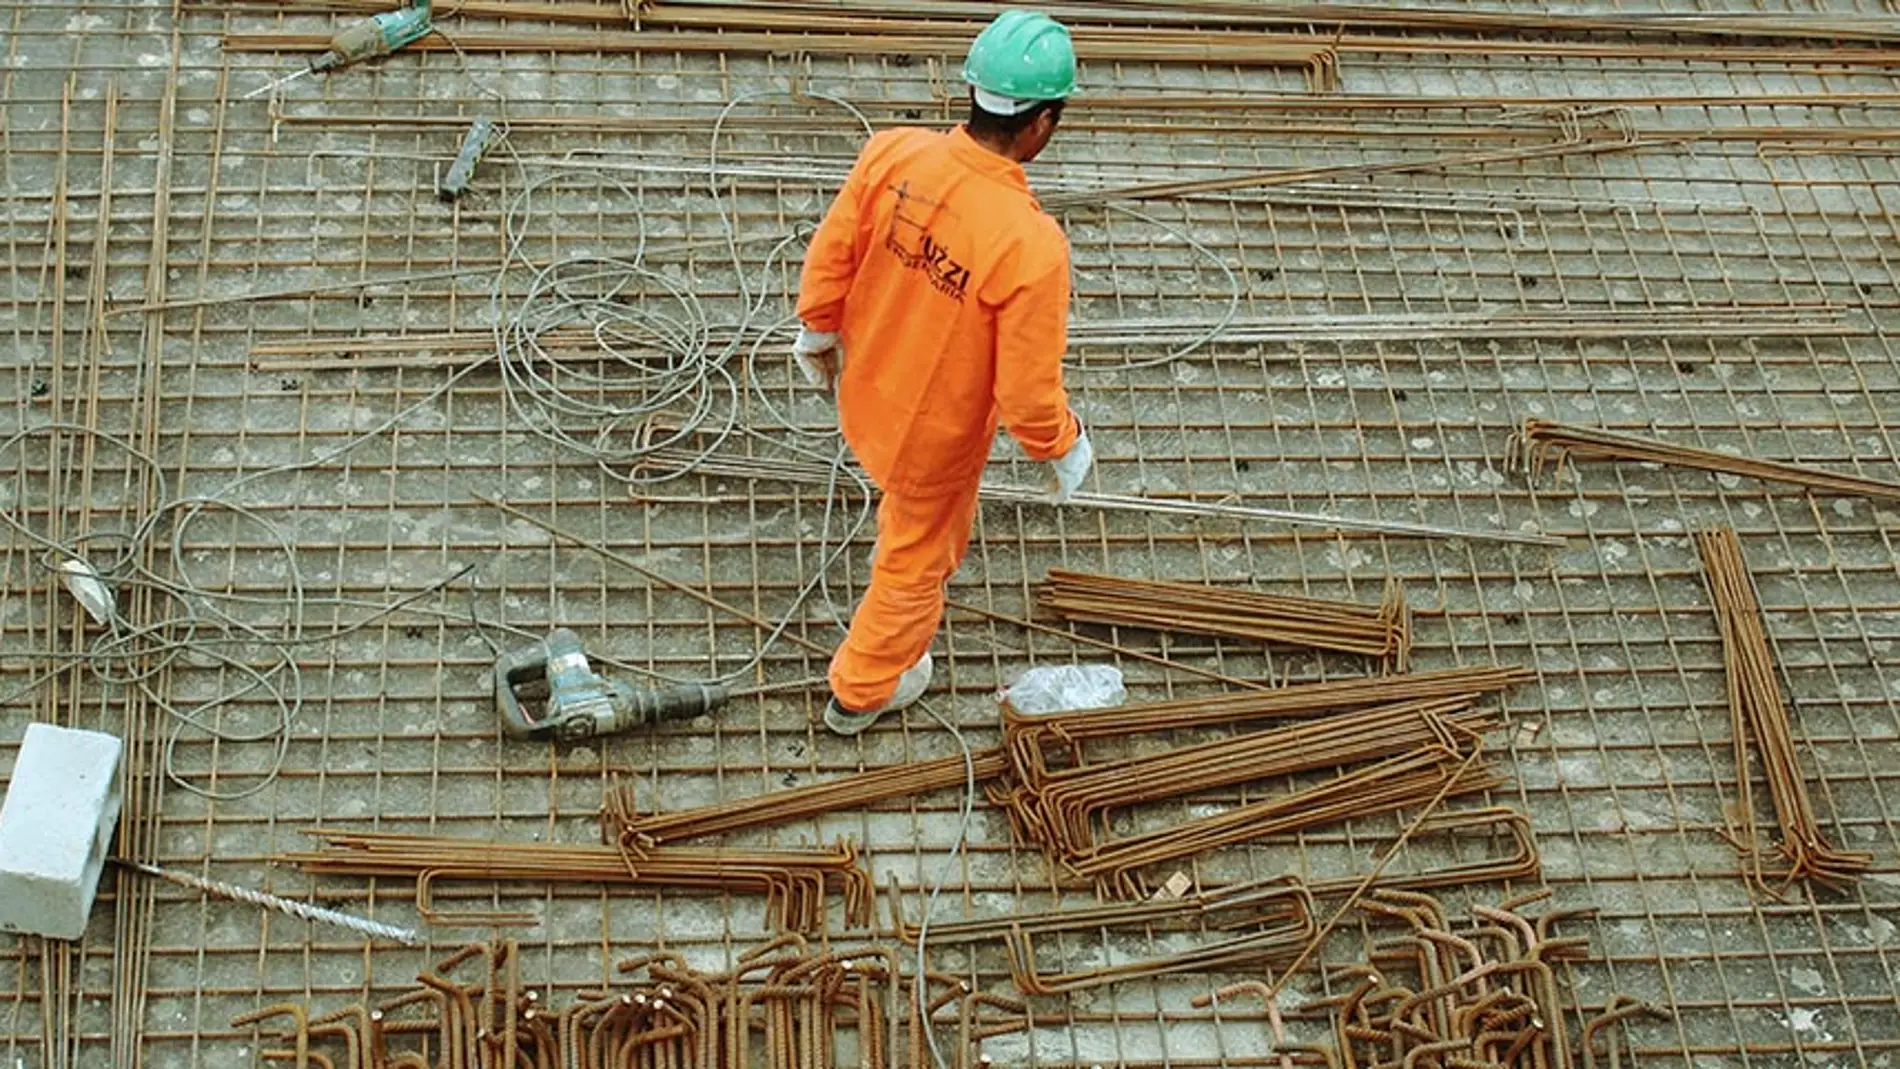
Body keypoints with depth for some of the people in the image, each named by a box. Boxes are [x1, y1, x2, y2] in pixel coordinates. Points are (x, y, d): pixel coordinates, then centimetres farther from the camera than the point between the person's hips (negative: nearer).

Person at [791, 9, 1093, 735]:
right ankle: (862, 691, 49)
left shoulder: (893, 154, -23)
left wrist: (818, 332, 13)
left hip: (866, 395, 5)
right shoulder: (1031, 245, -37)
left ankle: (900, 550, 71)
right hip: (937, 436, -4)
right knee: (916, 563, 25)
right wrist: (1064, 450, -6)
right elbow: (1028, 391, -27)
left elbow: (829, 258, -7)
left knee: (913, 508, 39)